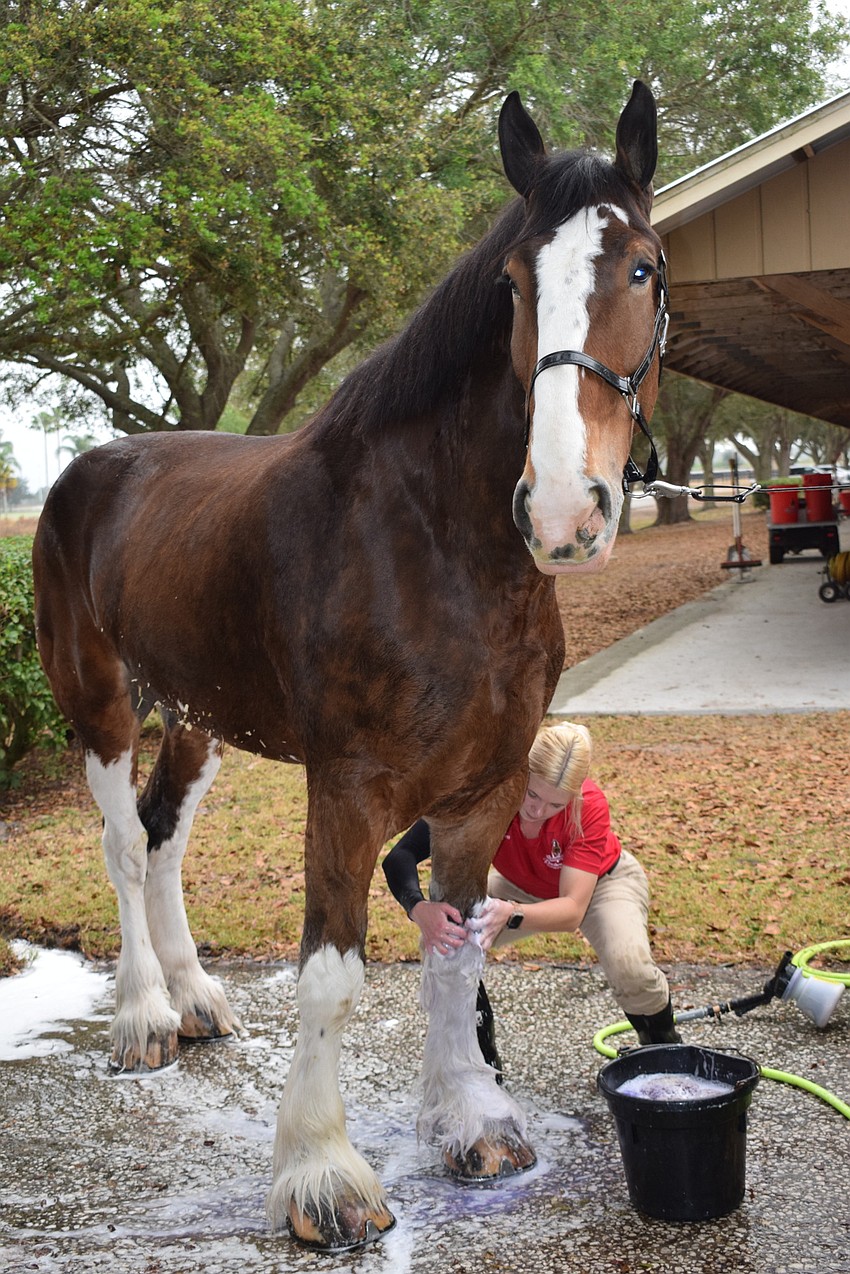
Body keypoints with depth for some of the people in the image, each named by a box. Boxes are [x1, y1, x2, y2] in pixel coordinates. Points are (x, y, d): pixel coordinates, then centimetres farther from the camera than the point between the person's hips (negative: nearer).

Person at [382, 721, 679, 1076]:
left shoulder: (589, 806, -35)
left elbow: (572, 910, -39)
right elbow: (400, 857, -37)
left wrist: (511, 914, -58)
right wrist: (420, 909, -58)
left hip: (603, 881, -2)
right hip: (522, 887, 2)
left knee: (629, 966, -33)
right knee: (444, 932, -24)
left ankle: (662, 1044, 2)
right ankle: (483, 1058, -1)